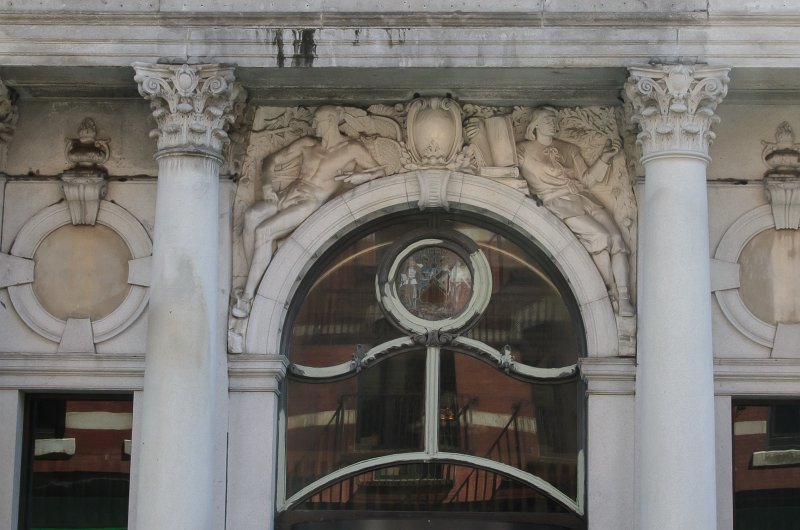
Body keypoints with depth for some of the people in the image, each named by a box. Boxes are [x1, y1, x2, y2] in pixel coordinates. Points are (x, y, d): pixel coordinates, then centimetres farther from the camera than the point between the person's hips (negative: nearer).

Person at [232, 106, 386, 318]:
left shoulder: (352, 149, 8)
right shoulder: (307, 144, 21)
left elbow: (380, 172, 10)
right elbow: (272, 161, 25)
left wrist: (363, 176, -11)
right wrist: (268, 184, 7)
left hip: (312, 202, -5)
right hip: (289, 195, 5)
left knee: (263, 231, -29)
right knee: (252, 215, -29)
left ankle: (248, 296, -24)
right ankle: (256, 279, -22)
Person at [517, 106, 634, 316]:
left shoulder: (569, 149, 24)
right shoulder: (524, 150, 10)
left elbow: (588, 178, 20)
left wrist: (604, 159, 7)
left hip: (583, 198, 5)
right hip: (557, 202, -5)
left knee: (616, 238, -18)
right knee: (600, 236, -27)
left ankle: (624, 302, -23)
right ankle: (613, 295, -16)